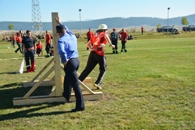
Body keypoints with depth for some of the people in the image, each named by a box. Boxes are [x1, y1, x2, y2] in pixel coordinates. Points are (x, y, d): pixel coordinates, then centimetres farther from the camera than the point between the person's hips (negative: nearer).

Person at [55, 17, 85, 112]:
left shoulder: (61, 40, -11)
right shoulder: (72, 36, 10)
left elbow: (62, 52, -30)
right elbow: (67, 30, 35)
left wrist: (64, 62, -14)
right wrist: (60, 23, 44)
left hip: (70, 63, -8)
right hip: (76, 60, 8)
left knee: (75, 84, -6)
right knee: (67, 79, 30)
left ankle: (80, 106, -2)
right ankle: (66, 95, 50)